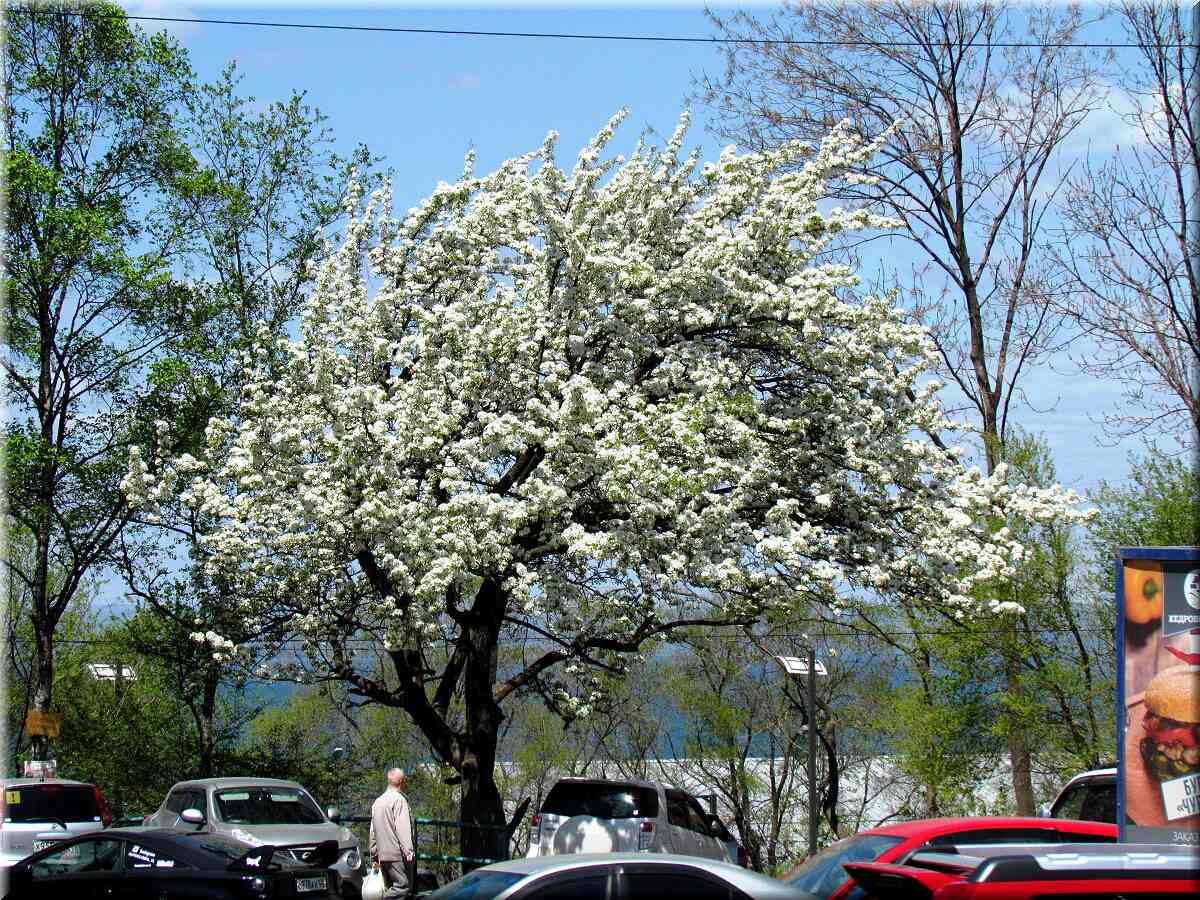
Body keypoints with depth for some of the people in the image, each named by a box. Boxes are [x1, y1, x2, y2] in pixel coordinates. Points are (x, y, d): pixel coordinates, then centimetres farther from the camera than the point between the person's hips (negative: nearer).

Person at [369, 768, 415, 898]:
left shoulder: (378, 801, 18)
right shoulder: (399, 799, -8)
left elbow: (373, 831, 21)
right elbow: (403, 828, -16)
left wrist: (374, 855, 25)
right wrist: (408, 851, -18)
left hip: (383, 854, 9)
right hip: (397, 854, -9)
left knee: (391, 889, 12)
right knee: (402, 887, -11)